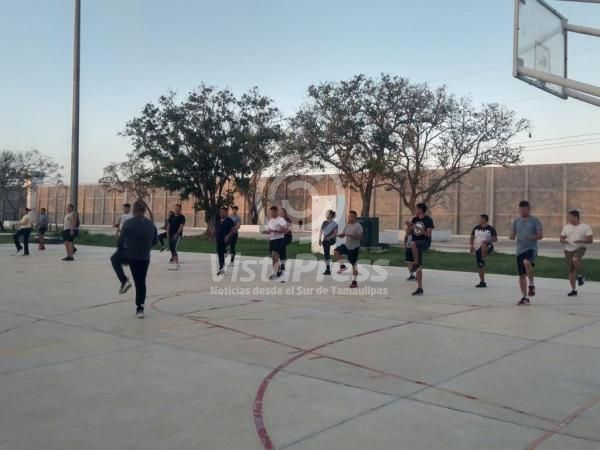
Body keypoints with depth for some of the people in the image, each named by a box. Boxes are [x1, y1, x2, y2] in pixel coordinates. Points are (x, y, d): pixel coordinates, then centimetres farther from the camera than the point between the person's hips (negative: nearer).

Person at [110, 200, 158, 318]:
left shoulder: (129, 223, -13)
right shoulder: (151, 224, 0)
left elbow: (120, 241, -10)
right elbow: (155, 241, 10)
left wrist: (120, 249, 11)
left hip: (129, 255, -3)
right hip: (144, 258, 3)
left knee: (114, 259, 29)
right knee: (141, 283, 14)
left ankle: (124, 281, 12)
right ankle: (140, 309, 12)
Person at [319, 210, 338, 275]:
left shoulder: (334, 224, -8)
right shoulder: (324, 222, 6)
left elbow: (335, 233, -15)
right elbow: (321, 231, 8)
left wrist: (329, 238, -26)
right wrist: (319, 239, -2)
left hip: (331, 240, -6)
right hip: (325, 240, 6)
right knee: (326, 254, 8)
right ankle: (328, 269, 17)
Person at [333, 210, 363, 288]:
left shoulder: (358, 226, -15)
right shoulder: (347, 225, 7)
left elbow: (360, 237, -22)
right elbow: (343, 235, 12)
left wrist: (351, 235, -31)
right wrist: (338, 235, -9)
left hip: (354, 248, -7)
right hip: (346, 245, 7)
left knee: (354, 265, 0)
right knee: (336, 251, -13)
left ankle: (354, 282, 8)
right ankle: (342, 266, 1)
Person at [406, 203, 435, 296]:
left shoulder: (428, 220, -7)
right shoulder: (414, 219, 11)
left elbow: (429, 235, -13)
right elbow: (409, 232, 17)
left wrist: (420, 229, -26)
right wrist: (410, 227, -3)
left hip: (425, 243, -6)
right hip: (416, 246, 6)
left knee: (413, 244, -40)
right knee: (418, 268, 7)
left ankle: (416, 264, -25)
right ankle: (419, 289, 12)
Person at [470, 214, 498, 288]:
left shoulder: (491, 229, -2)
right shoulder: (476, 228, 10)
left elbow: (495, 239, -6)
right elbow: (472, 238, 14)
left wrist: (487, 240, -24)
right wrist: (472, 245, -3)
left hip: (488, 247, -5)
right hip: (478, 249, 5)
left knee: (483, 244, -41)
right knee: (480, 266, 4)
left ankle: (483, 258, -25)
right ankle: (482, 282, 14)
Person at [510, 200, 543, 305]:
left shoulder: (535, 221, -1)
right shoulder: (516, 221, 11)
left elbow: (540, 235, -4)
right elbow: (512, 235, 13)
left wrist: (531, 237, -22)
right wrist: (512, 237, -11)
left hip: (531, 248, -5)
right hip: (520, 250, 5)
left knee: (526, 262, -36)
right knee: (522, 274, 5)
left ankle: (532, 284, -16)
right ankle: (525, 297, 16)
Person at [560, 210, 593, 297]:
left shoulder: (585, 227, -3)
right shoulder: (566, 227, 9)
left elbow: (590, 240, -5)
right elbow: (562, 238, 13)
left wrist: (580, 241, -22)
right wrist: (564, 241, -11)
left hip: (580, 248, -4)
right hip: (568, 250, 4)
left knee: (575, 259, -36)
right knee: (571, 270, 5)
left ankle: (581, 276, -8)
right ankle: (573, 290, 16)